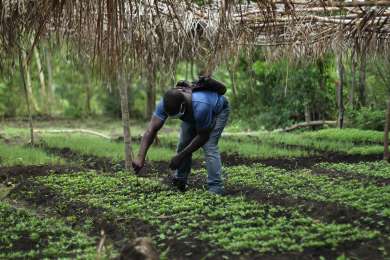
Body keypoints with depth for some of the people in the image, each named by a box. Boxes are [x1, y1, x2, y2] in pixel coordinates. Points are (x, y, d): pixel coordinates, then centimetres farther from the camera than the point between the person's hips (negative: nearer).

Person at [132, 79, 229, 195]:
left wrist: (180, 156, -30)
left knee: (209, 146, -23)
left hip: (218, 110, -6)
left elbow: (203, 136, -32)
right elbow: (152, 129, -33)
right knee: (183, 144, -6)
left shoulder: (200, 106, -46)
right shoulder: (166, 103, -31)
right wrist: (140, 157, -43)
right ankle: (179, 183, 11)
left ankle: (216, 190, -19)